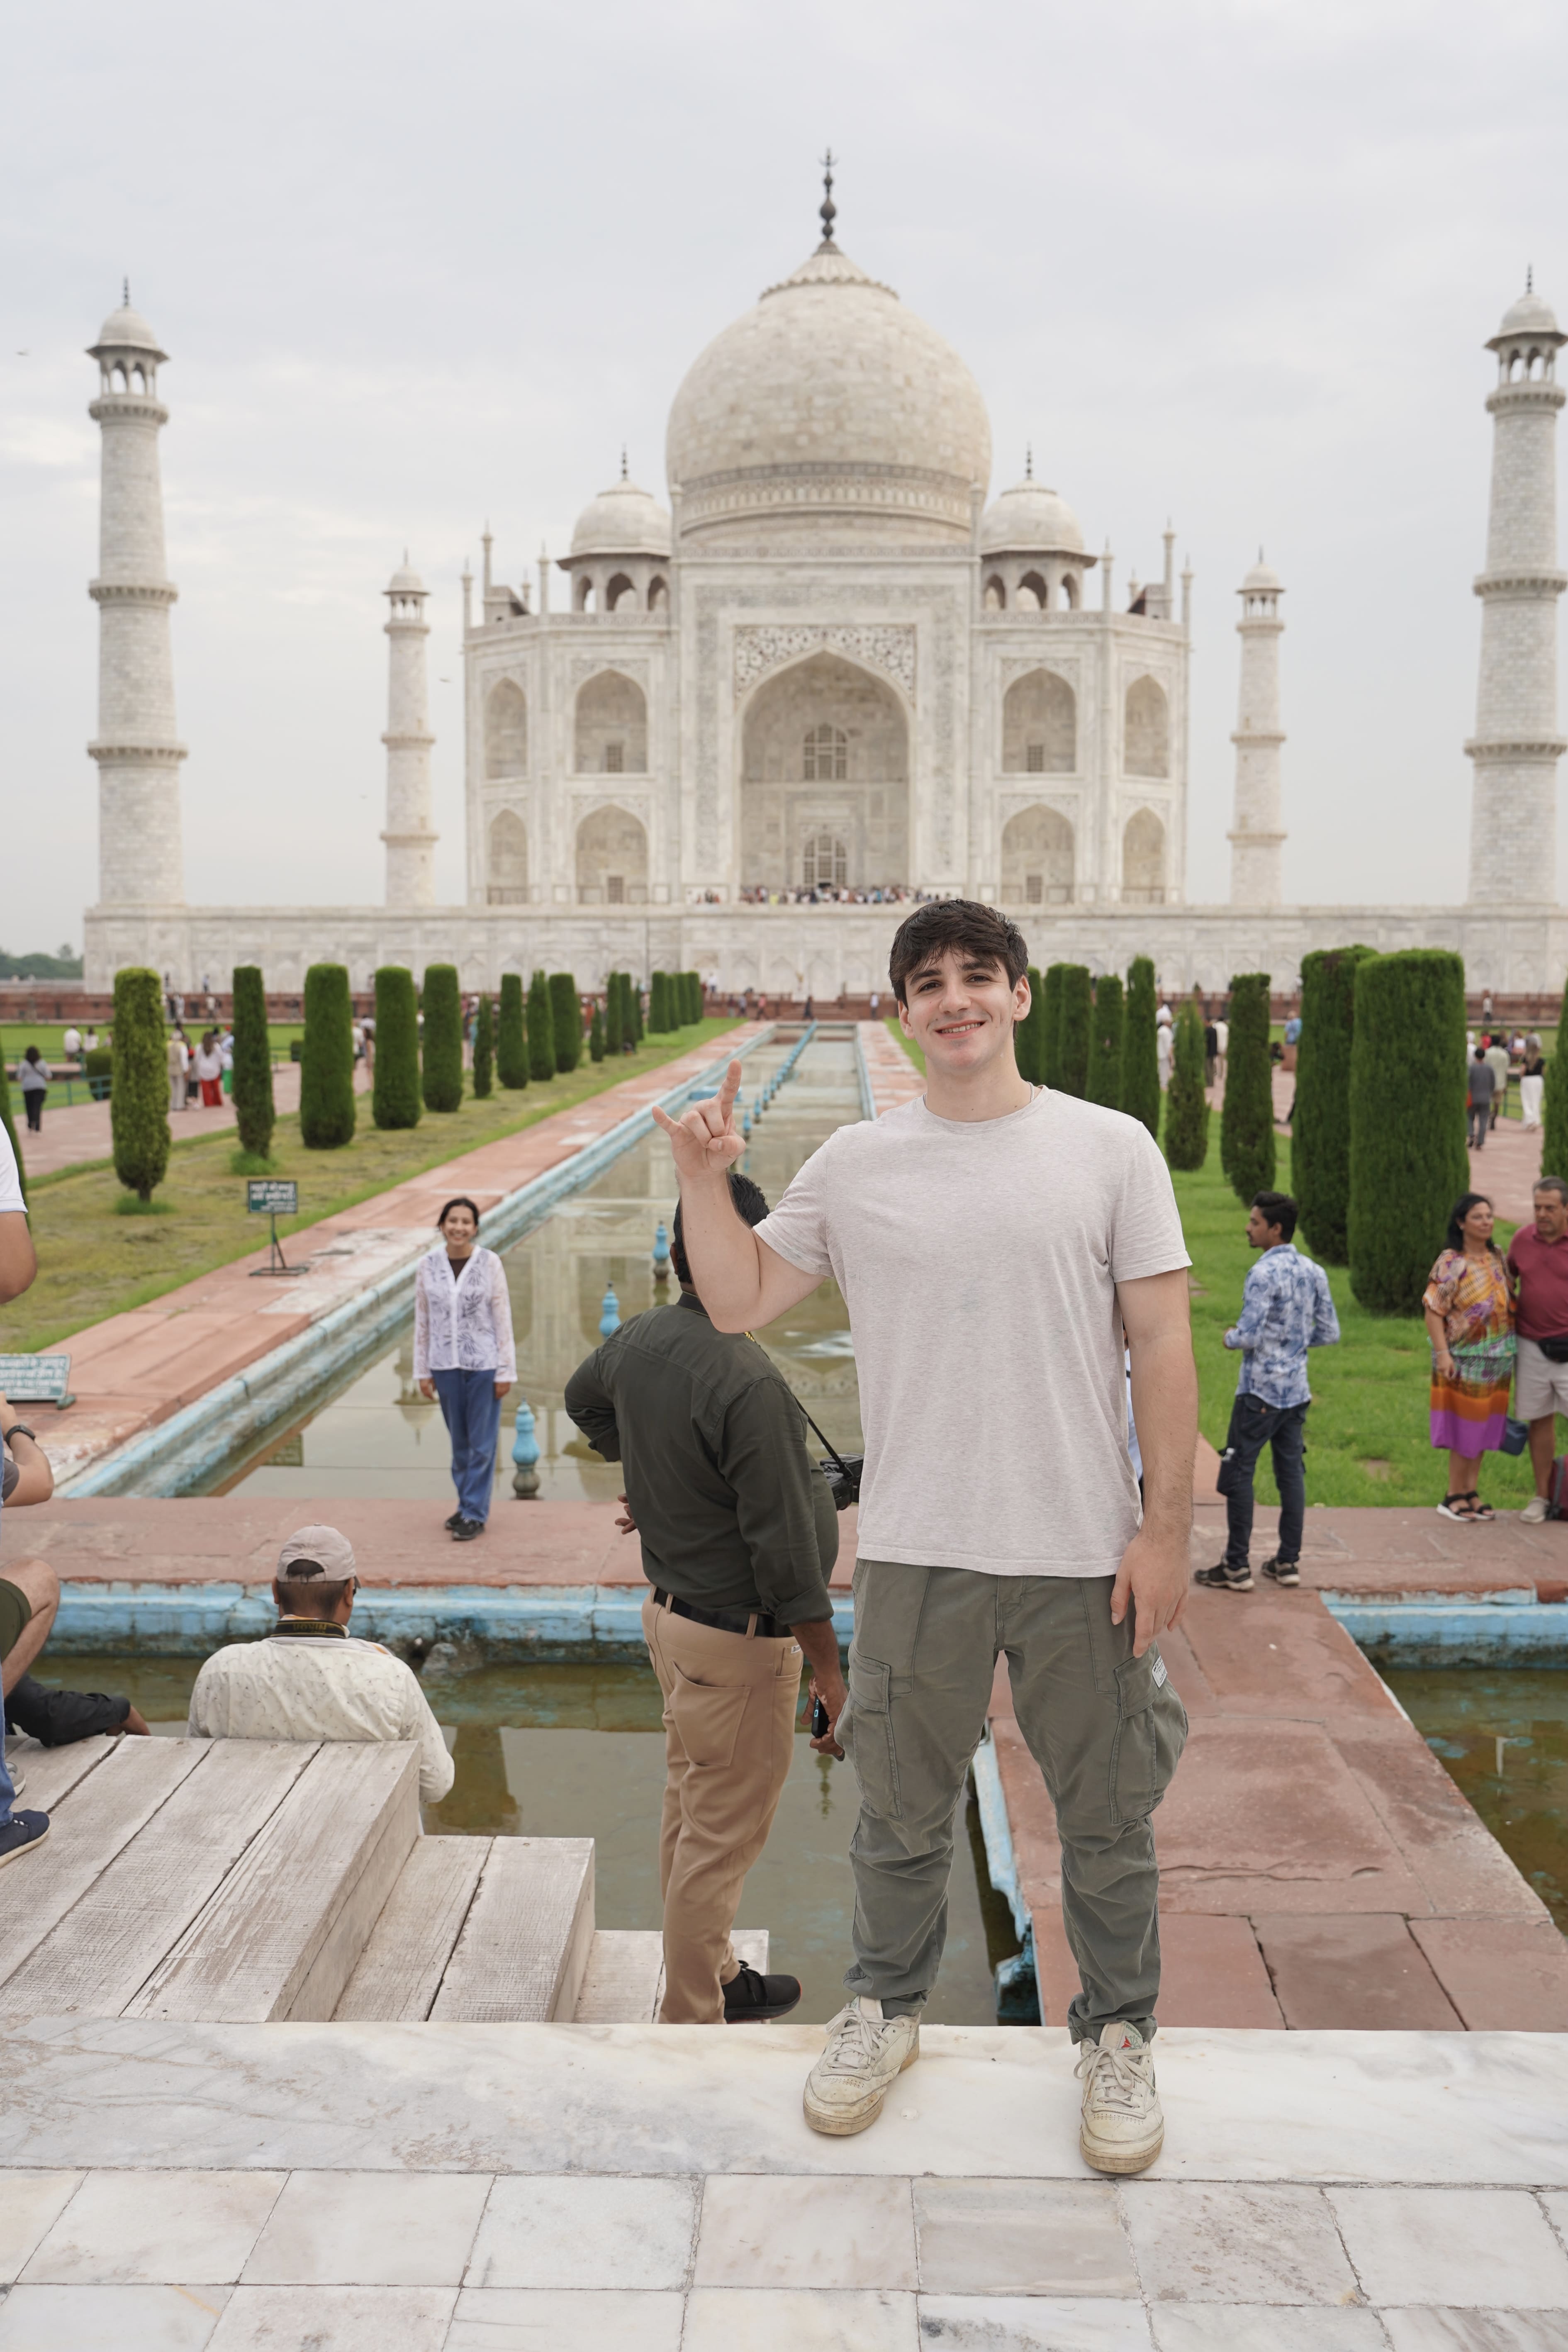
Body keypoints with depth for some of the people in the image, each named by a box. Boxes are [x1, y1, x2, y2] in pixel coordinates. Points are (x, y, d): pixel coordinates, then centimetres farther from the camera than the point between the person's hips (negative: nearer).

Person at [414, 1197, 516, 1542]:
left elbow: (502, 1318, -6)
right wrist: (422, 1371, 5)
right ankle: (467, 1504, 28)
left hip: (483, 1364, -3)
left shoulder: (490, 1263, -8)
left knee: (481, 1442, 2)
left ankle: (475, 1515, 11)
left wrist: (506, 1371, -7)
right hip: (446, 1365, 3)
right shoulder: (428, 1266, -1)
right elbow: (422, 1321, 5)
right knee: (459, 1442, 14)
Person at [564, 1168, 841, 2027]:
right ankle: (690, 2024, 17)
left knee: (690, 1817, 22)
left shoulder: (640, 1338, -2)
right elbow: (783, 1546, -24)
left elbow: (584, 1398, 22)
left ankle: (713, 1978, 40)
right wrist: (830, 1669, -15)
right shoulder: (747, 1383, -28)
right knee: (722, 1839, 4)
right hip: (739, 1641, -9)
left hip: (671, 1606, 9)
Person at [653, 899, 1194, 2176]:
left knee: (1108, 1817, 13)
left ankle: (1118, 2035, 36)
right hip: (916, 1552, 1)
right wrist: (703, 1178, -6)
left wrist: (1166, 1527, -7)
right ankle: (884, 2011, 41)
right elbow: (738, 1302, 8)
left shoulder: (1110, 1148, -2)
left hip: (1086, 1552, -1)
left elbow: (1162, 1346, -3)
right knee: (902, 1811, 17)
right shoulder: (855, 1163, 3)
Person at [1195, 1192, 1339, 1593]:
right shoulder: (1314, 1272, 7)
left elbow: (1248, 1337, -21)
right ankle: (1289, 1561, 16)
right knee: (1291, 1471, 11)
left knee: (1238, 1472, 0)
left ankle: (1237, 1566, 2)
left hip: (1260, 1390, -7)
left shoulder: (1263, 1273, -17)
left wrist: (1230, 1337, 0)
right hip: (1297, 1390, 8)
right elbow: (1330, 1332, 11)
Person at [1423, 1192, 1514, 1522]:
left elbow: (1509, 1300, 15)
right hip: (1465, 1357, -6)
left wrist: (1514, 1346, 12)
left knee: (1484, 1424, 11)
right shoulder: (1451, 1263, -13)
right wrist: (1442, 1353, -21)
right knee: (1464, 1426, 0)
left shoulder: (1498, 1256, 6)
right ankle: (1455, 1496, 10)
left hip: (1498, 1358, 6)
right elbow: (1433, 1309, -15)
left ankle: (1471, 1492, 20)